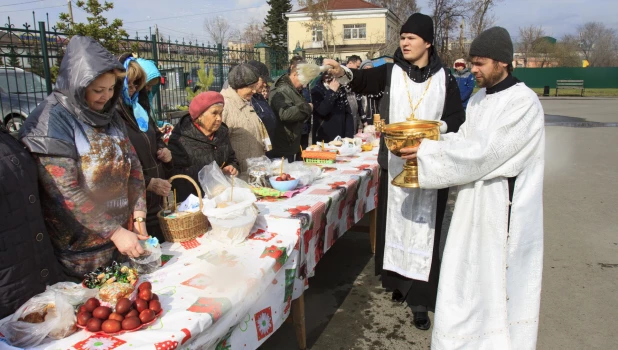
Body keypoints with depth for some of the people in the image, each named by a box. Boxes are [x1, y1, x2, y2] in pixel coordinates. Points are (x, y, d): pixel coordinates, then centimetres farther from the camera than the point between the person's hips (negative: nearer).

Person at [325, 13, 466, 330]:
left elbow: (458, 118, 3)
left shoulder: (444, 78, 2)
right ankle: (399, 281, 27)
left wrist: (437, 127, -17)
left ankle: (419, 298, 10)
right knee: (394, 221, 8)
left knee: (423, 226, 1)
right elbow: (364, 80, -14)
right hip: (394, 163, 2)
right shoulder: (391, 72, 3)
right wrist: (343, 73, -34)